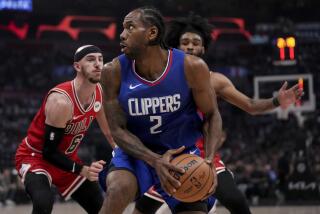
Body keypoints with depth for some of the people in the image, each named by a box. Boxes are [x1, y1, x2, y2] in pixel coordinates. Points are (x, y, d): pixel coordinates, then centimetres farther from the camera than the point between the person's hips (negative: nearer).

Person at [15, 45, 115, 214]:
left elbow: (107, 128, 14)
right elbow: (49, 152, -28)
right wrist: (82, 170, -37)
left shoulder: (99, 92, -8)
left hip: (66, 158, 8)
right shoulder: (61, 101, -31)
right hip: (35, 157, -8)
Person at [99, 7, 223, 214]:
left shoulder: (191, 67, -19)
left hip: (182, 153, 1)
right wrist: (155, 161, -29)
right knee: (117, 191, -30)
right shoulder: (114, 72, -17)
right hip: (136, 152, -1)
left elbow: (212, 115, -7)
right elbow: (118, 129, -13)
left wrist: (209, 160, -25)